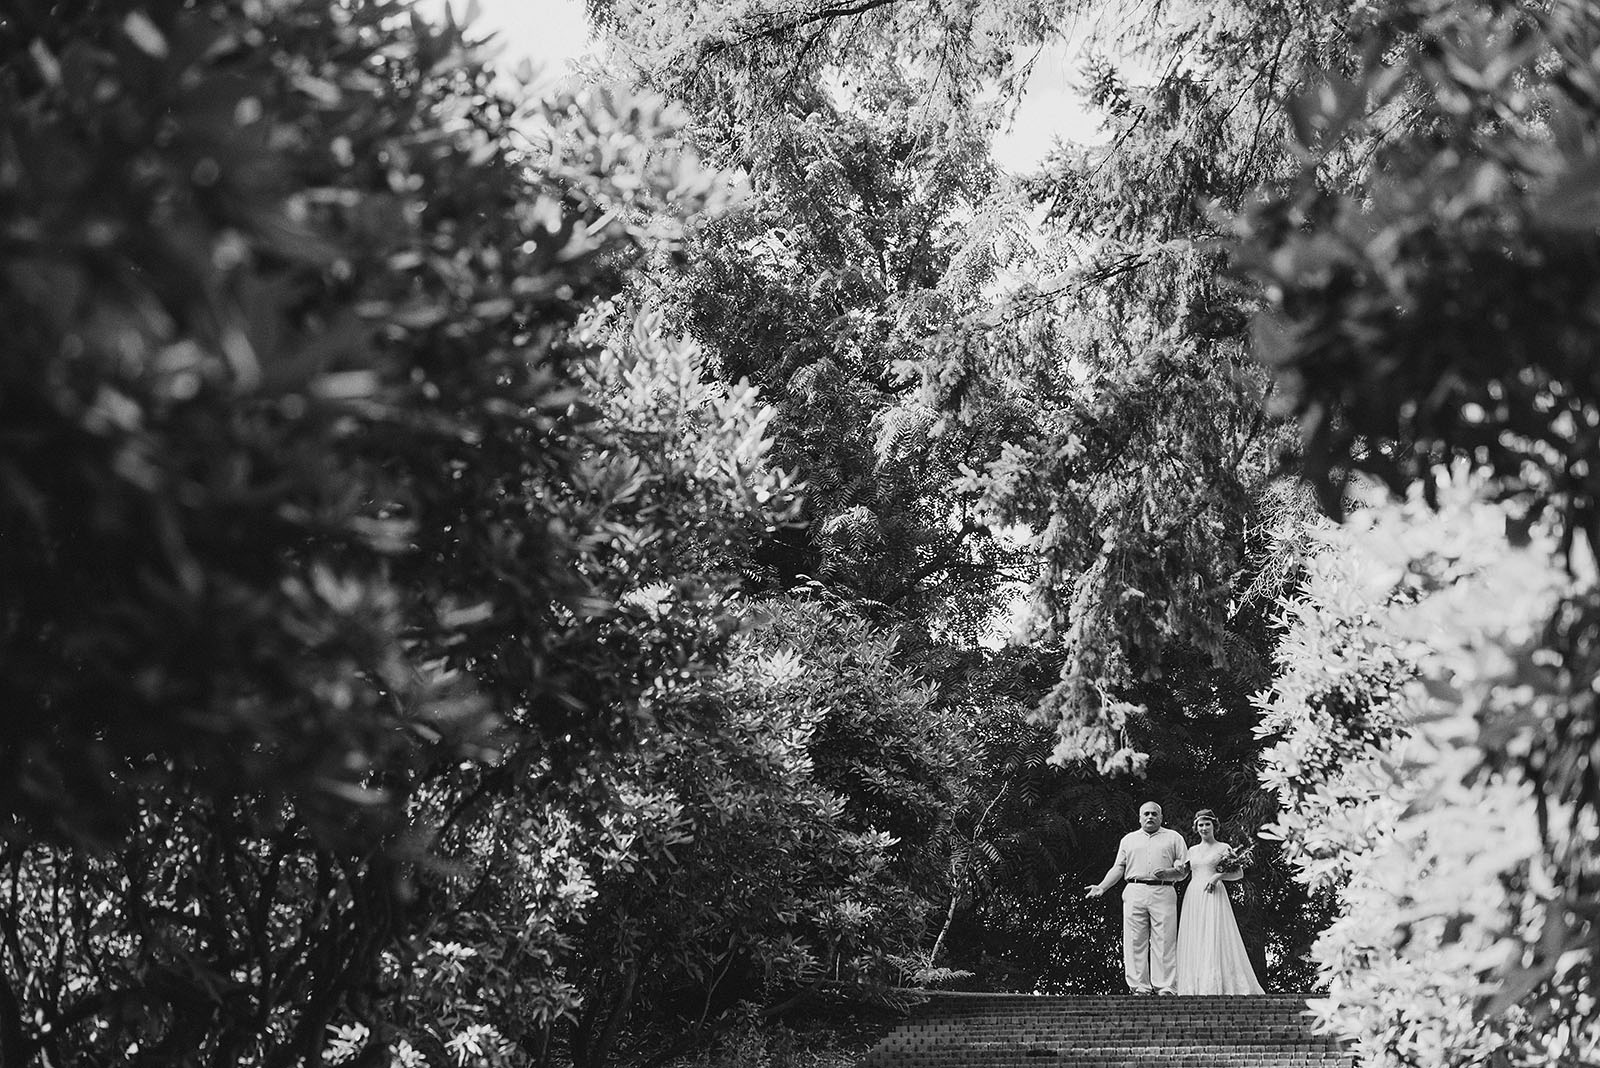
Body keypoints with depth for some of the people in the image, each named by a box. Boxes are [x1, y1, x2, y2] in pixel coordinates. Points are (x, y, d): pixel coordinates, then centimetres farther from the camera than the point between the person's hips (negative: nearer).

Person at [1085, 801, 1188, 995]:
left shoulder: (1173, 838, 16)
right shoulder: (1128, 839, 23)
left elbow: (1184, 870, 8)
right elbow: (1118, 868, 18)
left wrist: (1167, 874, -12)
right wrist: (1101, 887, 5)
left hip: (1163, 892, -2)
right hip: (1134, 892, 2)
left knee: (1164, 943, -8)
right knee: (1135, 942, -5)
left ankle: (1166, 988, -9)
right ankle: (1139, 988, -4)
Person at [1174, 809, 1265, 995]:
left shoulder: (1223, 848, 5)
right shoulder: (1192, 850, 16)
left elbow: (1239, 873, 3)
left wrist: (1218, 876, -11)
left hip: (1213, 895, -4)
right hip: (1193, 896, 4)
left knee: (1215, 940, -11)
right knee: (1194, 942, -1)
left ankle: (1215, 986, -12)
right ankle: (1195, 987, -1)